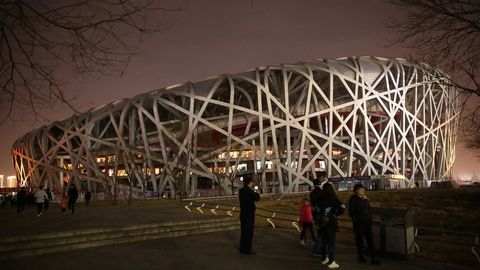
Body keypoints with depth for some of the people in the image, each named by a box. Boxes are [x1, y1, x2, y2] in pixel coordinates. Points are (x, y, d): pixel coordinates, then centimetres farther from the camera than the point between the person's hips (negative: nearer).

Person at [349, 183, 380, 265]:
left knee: (370, 239, 0)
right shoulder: (353, 199, -6)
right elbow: (351, 212, -8)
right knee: (359, 239, 6)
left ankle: (373, 258, 1)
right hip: (358, 223, -5)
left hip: (367, 222, 5)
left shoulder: (365, 198, 11)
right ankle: (360, 256, 21)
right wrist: (355, 220, -11)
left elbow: (369, 209, 21)